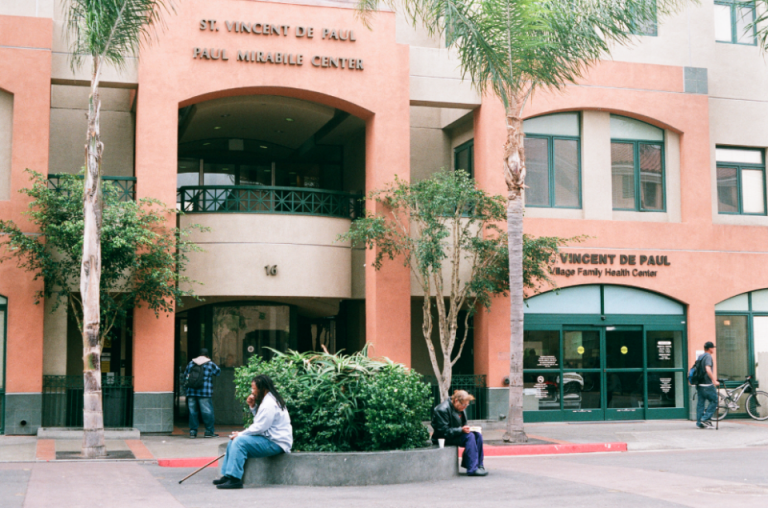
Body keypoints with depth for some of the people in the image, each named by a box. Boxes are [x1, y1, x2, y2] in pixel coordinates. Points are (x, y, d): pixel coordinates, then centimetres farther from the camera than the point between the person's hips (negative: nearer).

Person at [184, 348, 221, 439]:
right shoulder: (210, 364, 0)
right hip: (205, 393, -3)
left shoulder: (191, 363, 9)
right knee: (207, 412, 3)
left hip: (191, 392, 4)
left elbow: (185, 376, 15)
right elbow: (218, 372, 16)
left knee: (193, 412, 8)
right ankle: (209, 431, 6)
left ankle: (192, 431, 8)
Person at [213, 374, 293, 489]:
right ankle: (227, 475, 12)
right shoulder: (266, 400, 15)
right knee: (233, 440, 11)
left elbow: (260, 427, -22)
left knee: (240, 441, -25)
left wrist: (240, 434, -12)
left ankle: (235, 479, -27)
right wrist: (253, 406, 6)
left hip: (276, 444, -11)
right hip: (269, 438, 11)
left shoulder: (269, 404, -19)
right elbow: (260, 422, 19)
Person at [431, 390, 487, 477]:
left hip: (456, 434, 9)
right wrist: (461, 430, -30)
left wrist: (466, 428, -3)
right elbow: (444, 431, -24)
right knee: (469, 436, -27)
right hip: (443, 438, -9)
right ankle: (472, 469, -28)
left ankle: (479, 465, -7)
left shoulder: (460, 409, 9)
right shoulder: (442, 410, -20)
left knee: (478, 435, -11)